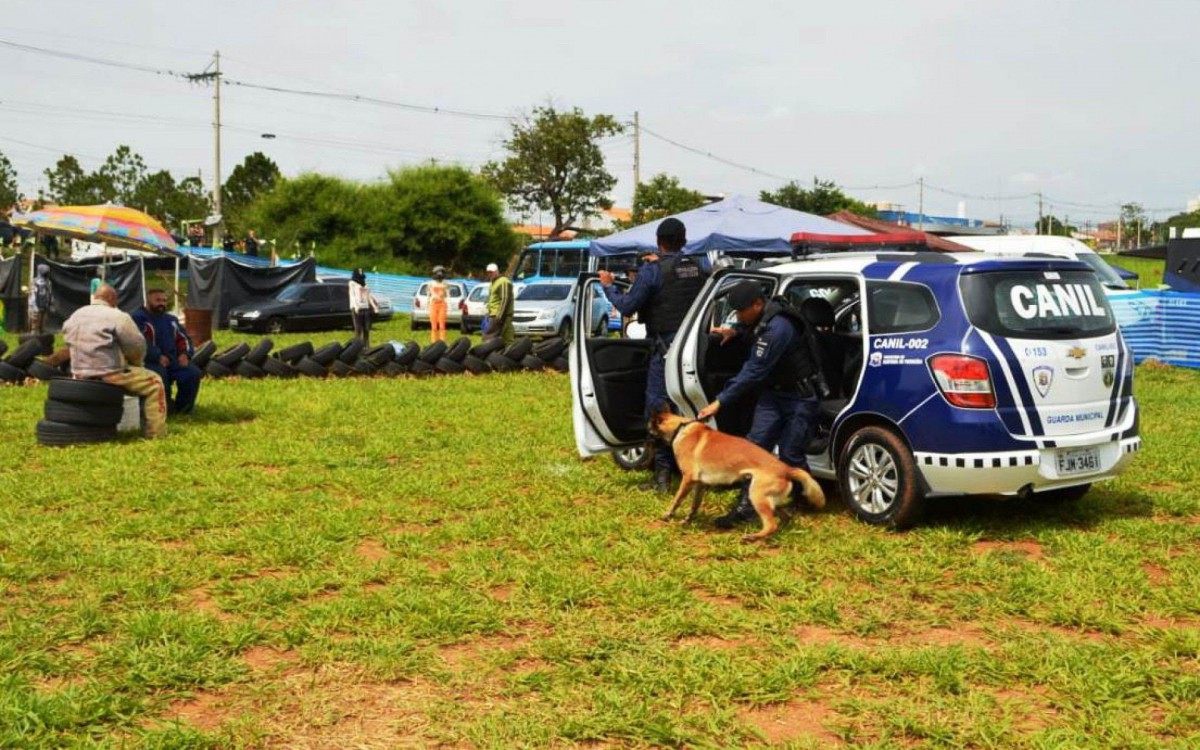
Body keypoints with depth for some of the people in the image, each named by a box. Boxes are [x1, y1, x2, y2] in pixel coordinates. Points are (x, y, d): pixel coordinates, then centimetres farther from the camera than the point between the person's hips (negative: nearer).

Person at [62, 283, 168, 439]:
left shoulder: (74, 316, 12)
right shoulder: (118, 317, -9)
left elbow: (68, 342, 18)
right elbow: (137, 347, -6)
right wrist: (134, 362, 15)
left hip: (79, 374, 8)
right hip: (108, 375, -8)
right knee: (154, 381, 6)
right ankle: (155, 433, 4)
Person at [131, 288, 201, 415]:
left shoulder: (171, 319, 23)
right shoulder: (138, 318, -2)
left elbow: (183, 338, 22)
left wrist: (185, 353, 0)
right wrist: (158, 357, -25)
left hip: (173, 360, 6)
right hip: (150, 362, -6)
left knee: (193, 373, -18)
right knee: (159, 372, -38)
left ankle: (182, 408, -3)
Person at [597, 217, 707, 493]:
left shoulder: (652, 270, -12)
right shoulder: (697, 268, 6)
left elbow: (627, 307, -10)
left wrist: (609, 286, 7)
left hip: (666, 348, -6)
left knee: (659, 408, -1)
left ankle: (663, 473, -4)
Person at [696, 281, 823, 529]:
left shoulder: (777, 329, -30)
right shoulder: (763, 317, -2)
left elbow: (753, 372, -30)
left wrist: (720, 402, -27)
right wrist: (736, 331, 8)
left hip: (800, 397, -8)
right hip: (773, 392, 8)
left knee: (789, 454, -3)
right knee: (755, 445, -4)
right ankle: (747, 504, -4)